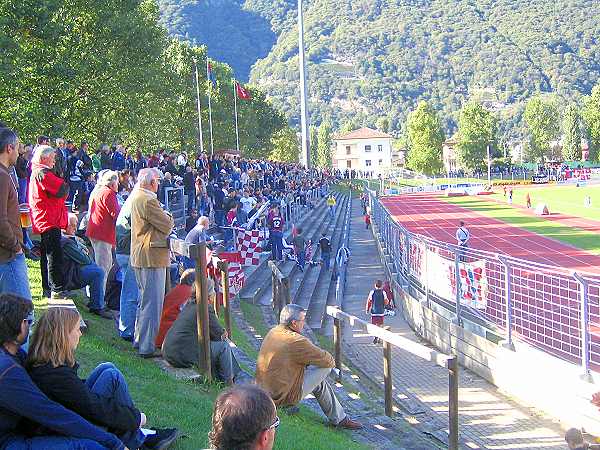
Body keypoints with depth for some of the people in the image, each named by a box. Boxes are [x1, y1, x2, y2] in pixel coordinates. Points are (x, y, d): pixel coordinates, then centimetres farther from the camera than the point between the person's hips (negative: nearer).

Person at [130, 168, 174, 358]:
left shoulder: (135, 196, 13)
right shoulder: (148, 200, -19)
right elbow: (167, 226, -15)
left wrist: (164, 218, 7)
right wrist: (169, 217, 4)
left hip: (140, 256, 11)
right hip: (152, 256, -11)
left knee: (144, 299, 21)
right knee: (152, 302, -5)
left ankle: (139, 339, 31)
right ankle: (147, 347, -2)